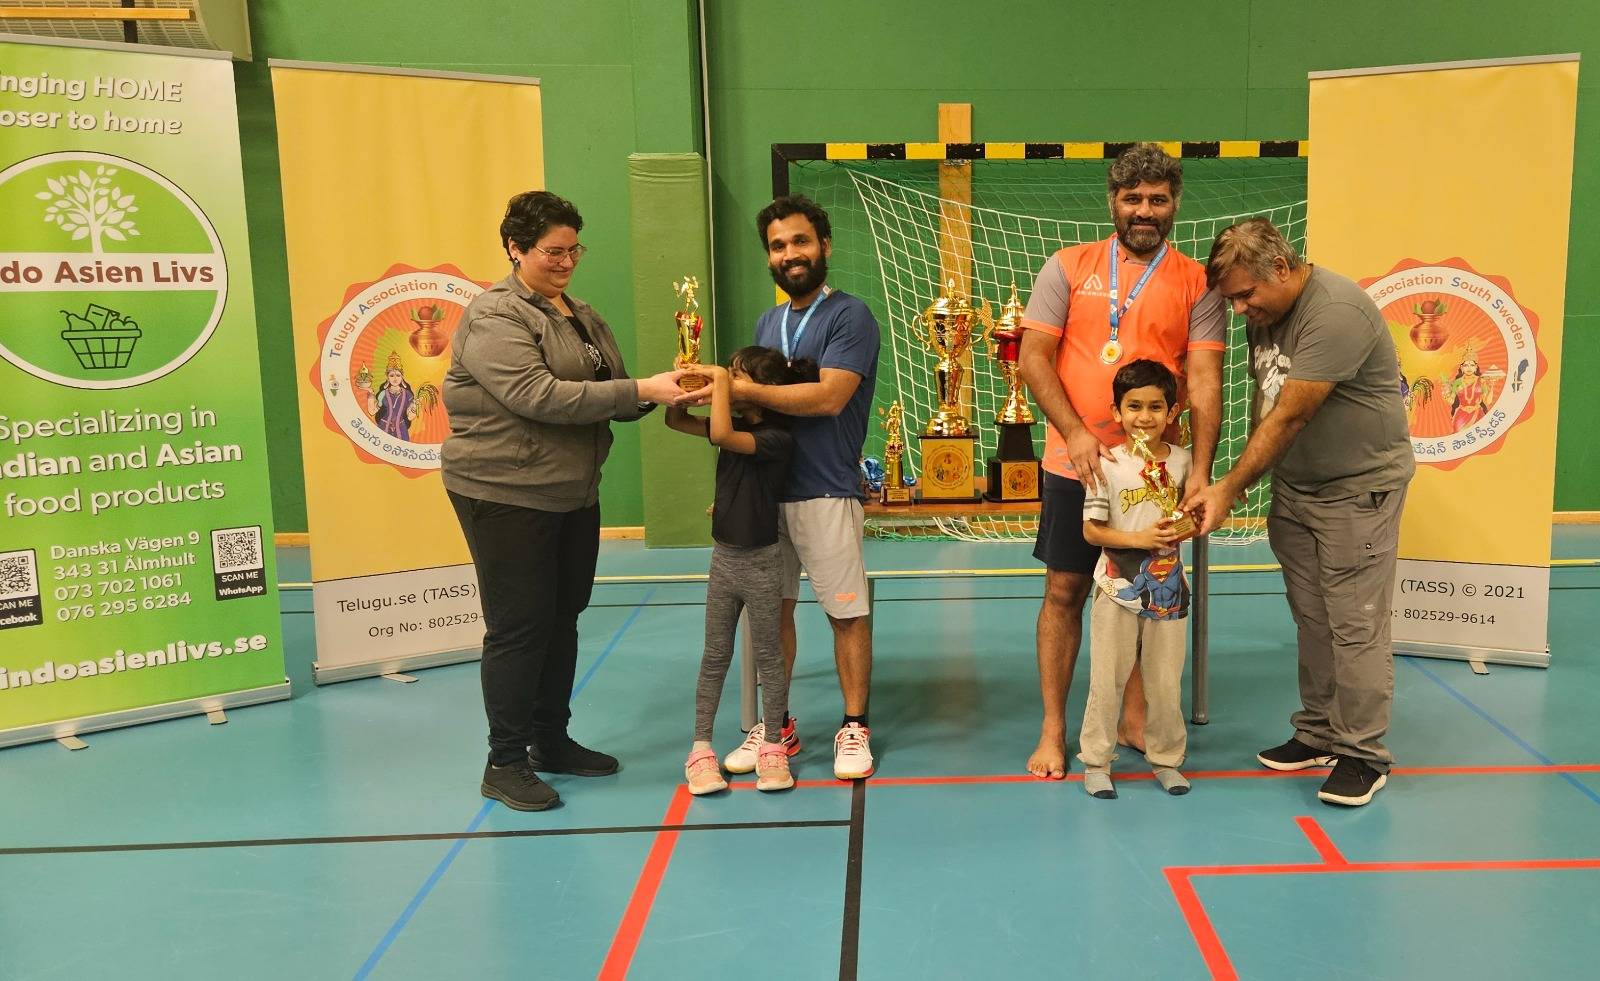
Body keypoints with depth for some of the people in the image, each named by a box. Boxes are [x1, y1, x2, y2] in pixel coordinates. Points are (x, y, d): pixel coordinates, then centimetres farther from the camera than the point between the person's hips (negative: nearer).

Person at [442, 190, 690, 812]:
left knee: (563, 620, 15)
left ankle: (552, 741, 30)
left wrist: (662, 387, -7)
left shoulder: (581, 317, 13)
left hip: (574, 495, 8)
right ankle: (505, 763, 12)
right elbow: (540, 397, -25)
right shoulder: (494, 318, -13)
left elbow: (611, 394, 15)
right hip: (506, 497, -8)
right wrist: (641, 391, -26)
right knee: (519, 626, -2)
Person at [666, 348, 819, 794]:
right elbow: (676, 421, 10)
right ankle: (700, 749, 18)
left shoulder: (776, 438, -19)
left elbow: (721, 435, -35)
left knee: (767, 657, 7)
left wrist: (719, 378, -25)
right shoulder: (737, 425, 4)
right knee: (715, 657, 11)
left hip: (760, 561, -7)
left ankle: (772, 747, 19)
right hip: (723, 556, 7)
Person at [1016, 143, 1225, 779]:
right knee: (1064, 591, 4)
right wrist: (1075, 433, -15)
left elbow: (1204, 382, -6)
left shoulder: (1196, 284, 2)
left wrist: (1201, 469, -17)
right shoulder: (1069, 267, 1)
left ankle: (1134, 719, 26)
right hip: (1076, 461, -1)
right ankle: (1053, 730, 14)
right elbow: (1033, 357, -3)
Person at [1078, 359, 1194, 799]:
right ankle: (1096, 761, 19)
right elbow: (1092, 530, -9)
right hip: (1118, 588, -3)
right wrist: (1138, 538, -21)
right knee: (1107, 680, 6)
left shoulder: (1181, 460, 0)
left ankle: (1166, 759, 29)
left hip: (1168, 587, 3)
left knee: (1166, 681, 12)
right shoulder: (1109, 465, -10)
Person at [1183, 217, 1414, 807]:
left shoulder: (1335, 312, -23)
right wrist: (1253, 477, 5)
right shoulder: (1264, 312, 6)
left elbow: (1290, 416, -24)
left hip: (1358, 489, -8)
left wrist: (1229, 490, -22)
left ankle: (1363, 754, 7)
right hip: (1293, 488, 8)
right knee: (1311, 619, 11)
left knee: (1355, 624, -4)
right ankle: (1317, 734, 22)